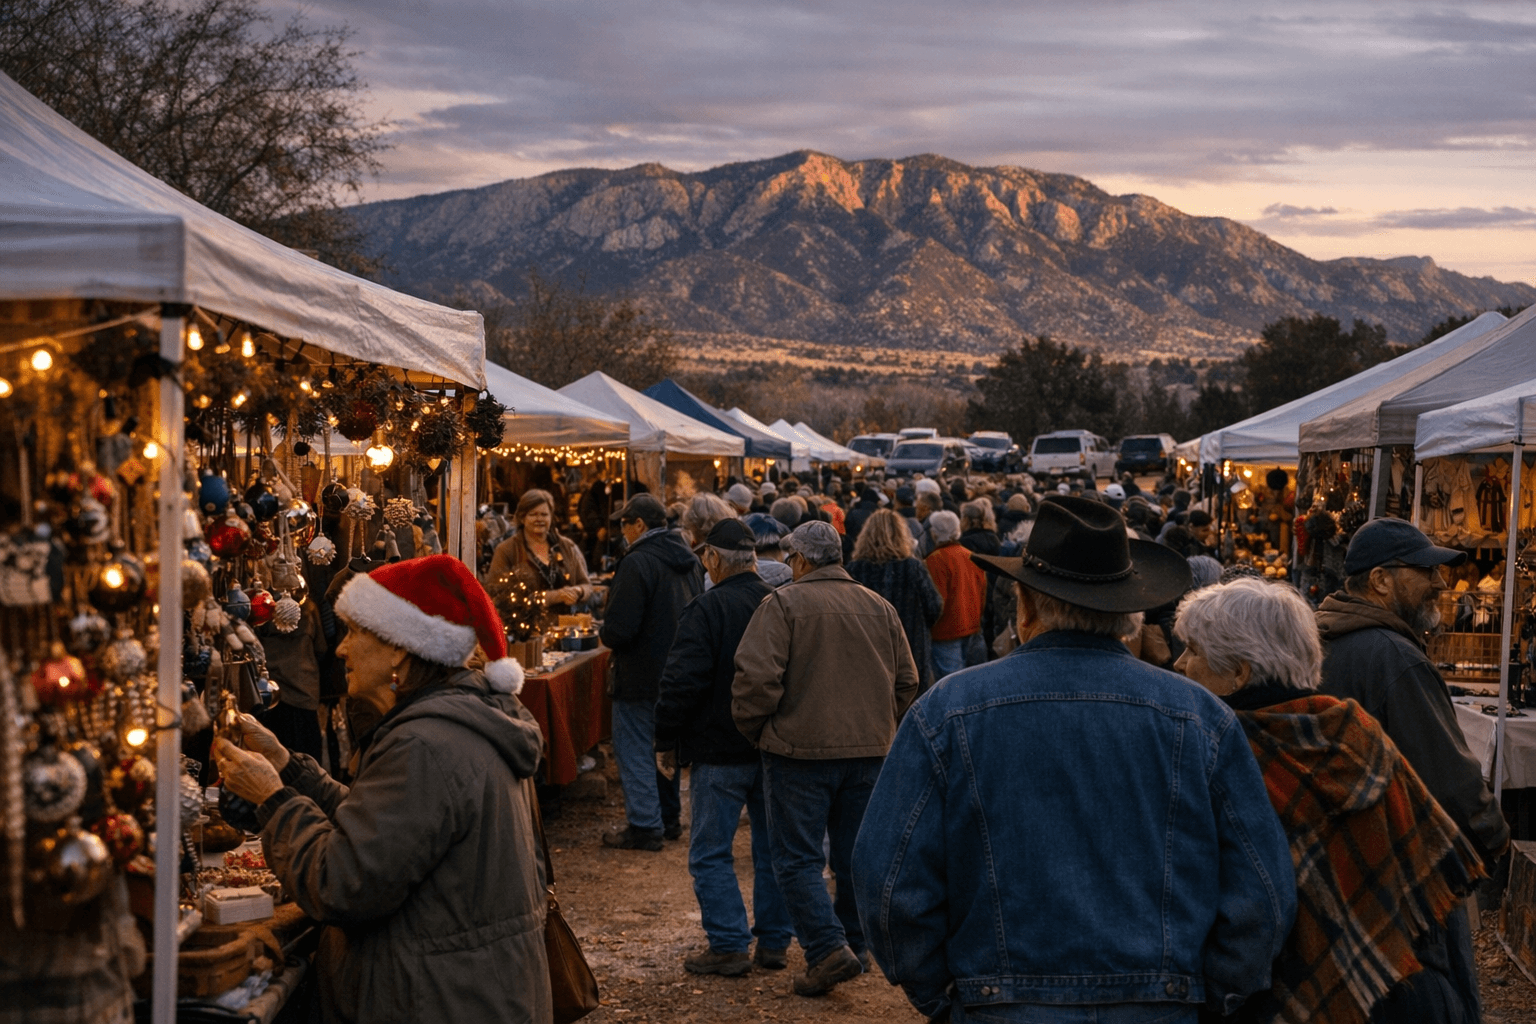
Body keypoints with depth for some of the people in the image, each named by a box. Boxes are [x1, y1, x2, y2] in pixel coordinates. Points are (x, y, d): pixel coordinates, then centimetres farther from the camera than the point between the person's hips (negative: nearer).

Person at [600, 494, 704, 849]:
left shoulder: (637, 563, -21)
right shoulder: (690, 560, 7)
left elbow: (619, 629, -26)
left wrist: (604, 633, -3)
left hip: (642, 675, -9)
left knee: (634, 750, 0)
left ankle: (644, 826, 2)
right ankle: (669, 817, 28)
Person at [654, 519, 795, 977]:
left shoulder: (706, 609, -14)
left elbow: (682, 681, -17)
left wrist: (666, 741, -6)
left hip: (719, 752, -6)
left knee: (711, 852, 3)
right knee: (773, 847, 14)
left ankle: (729, 946, 1)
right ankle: (774, 941, 19)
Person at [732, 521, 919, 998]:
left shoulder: (783, 604, -9)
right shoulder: (880, 608, 10)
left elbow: (757, 677, -16)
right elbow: (906, 681, 14)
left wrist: (755, 731, -1)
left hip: (800, 749, -5)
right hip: (868, 752, 5)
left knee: (797, 858, 1)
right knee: (855, 855, 16)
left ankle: (828, 949, -12)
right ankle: (854, 947, 24)